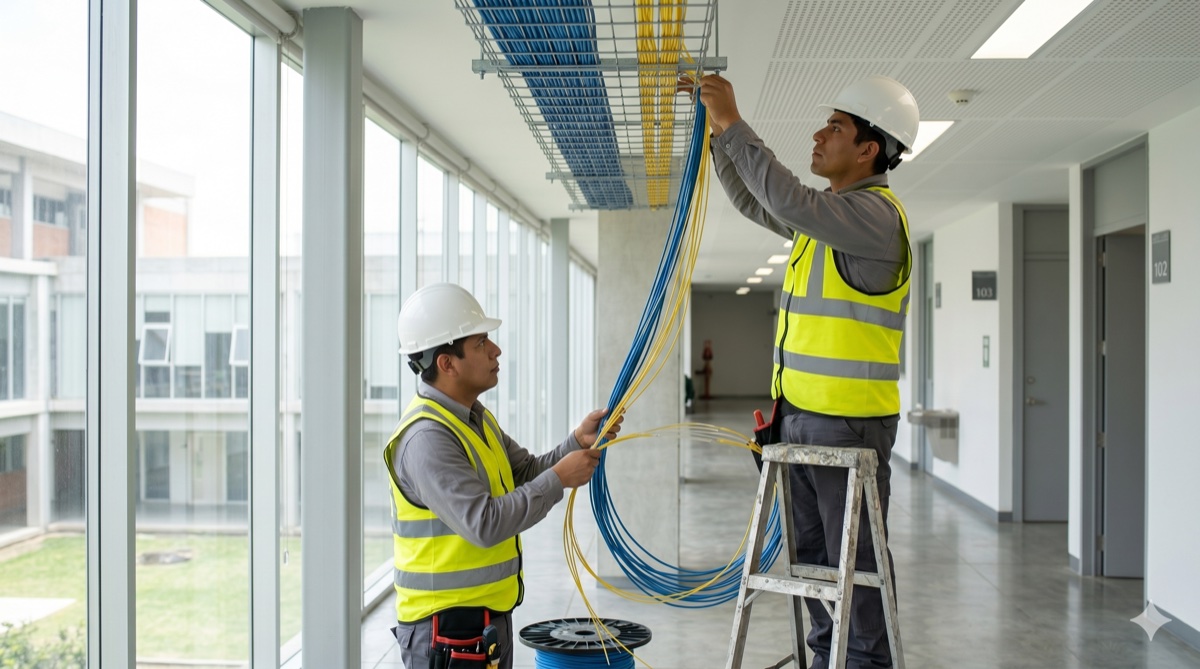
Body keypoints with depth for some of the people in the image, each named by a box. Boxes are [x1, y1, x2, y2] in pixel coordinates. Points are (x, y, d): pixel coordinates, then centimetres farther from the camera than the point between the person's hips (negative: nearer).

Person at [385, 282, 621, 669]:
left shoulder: (474, 418, 10)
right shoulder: (427, 438, -23)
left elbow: (527, 474, 15)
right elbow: (484, 524, -29)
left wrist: (578, 443, -2)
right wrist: (559, 479, -21)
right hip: (447, 628, -9)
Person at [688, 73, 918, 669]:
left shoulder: (875, 213, -15)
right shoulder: (830, 210, 15)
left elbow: (789, 201, -30)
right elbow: (754, 202, 24)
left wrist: (734, 124, -22)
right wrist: (717, 130, 13)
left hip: (850, 421, -10)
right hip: (803, 413, 10)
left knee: (854, 554, 0)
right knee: (810, 550, 17)